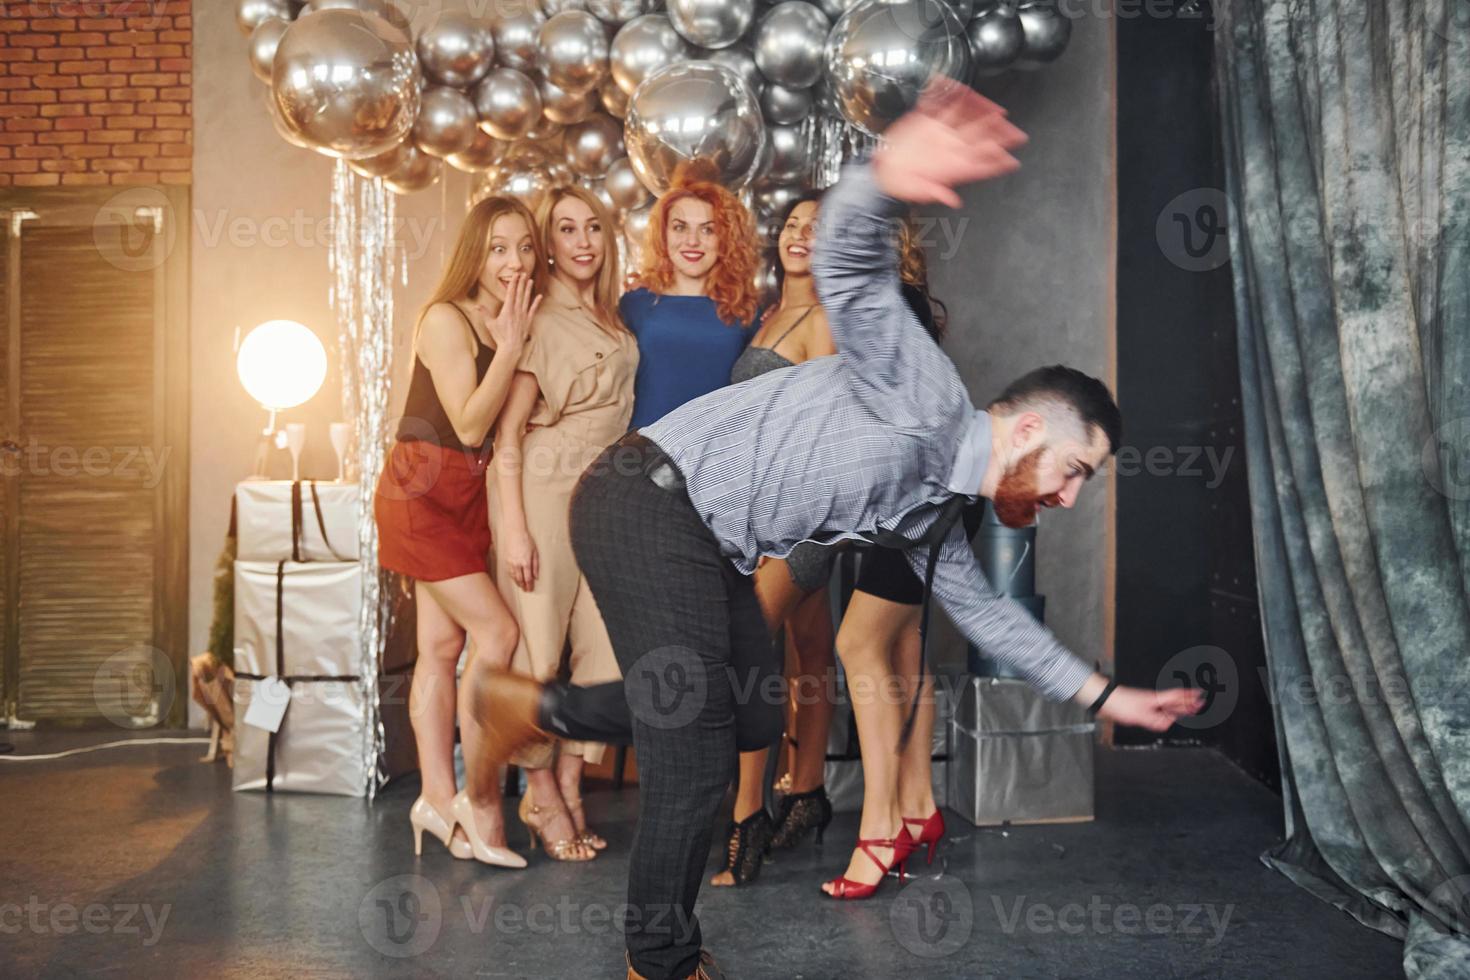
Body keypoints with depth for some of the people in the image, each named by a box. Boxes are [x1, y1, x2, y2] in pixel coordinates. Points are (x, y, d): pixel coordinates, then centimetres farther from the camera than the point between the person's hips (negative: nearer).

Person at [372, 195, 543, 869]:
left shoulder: (518, 324, 7)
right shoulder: (446, 320, -13)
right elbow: (469, 424, -19)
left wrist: (516, 340, -4)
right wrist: (510, 345, -19)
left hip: (470, 496, 7)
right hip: (422, 490, -7)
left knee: (442, 646, 7)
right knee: (497, 632, -12)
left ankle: (439, 800, 11)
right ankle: (479, 796, -1)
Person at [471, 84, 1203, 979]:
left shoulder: (934, 508, 14)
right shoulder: (928, 402, -14)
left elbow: (986, 612, 26)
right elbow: (849, 266, -29)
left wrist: (1104, 694, 26)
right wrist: (884, 180, -52)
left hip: (708, 542, 10)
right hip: (654, 498, -10)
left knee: (753, 712, 17)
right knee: (697, 753, -6)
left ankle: (539, 707, 27)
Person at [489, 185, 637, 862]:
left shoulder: (613, 322, 12)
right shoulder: (540, 320, -9)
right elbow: (508, 429, -12)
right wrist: (514, 527, -16)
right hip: (544, 491, -7)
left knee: (604, 647, 4)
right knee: (539, 648, -1)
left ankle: (570, 786, 16)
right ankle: (542, 794, 15)